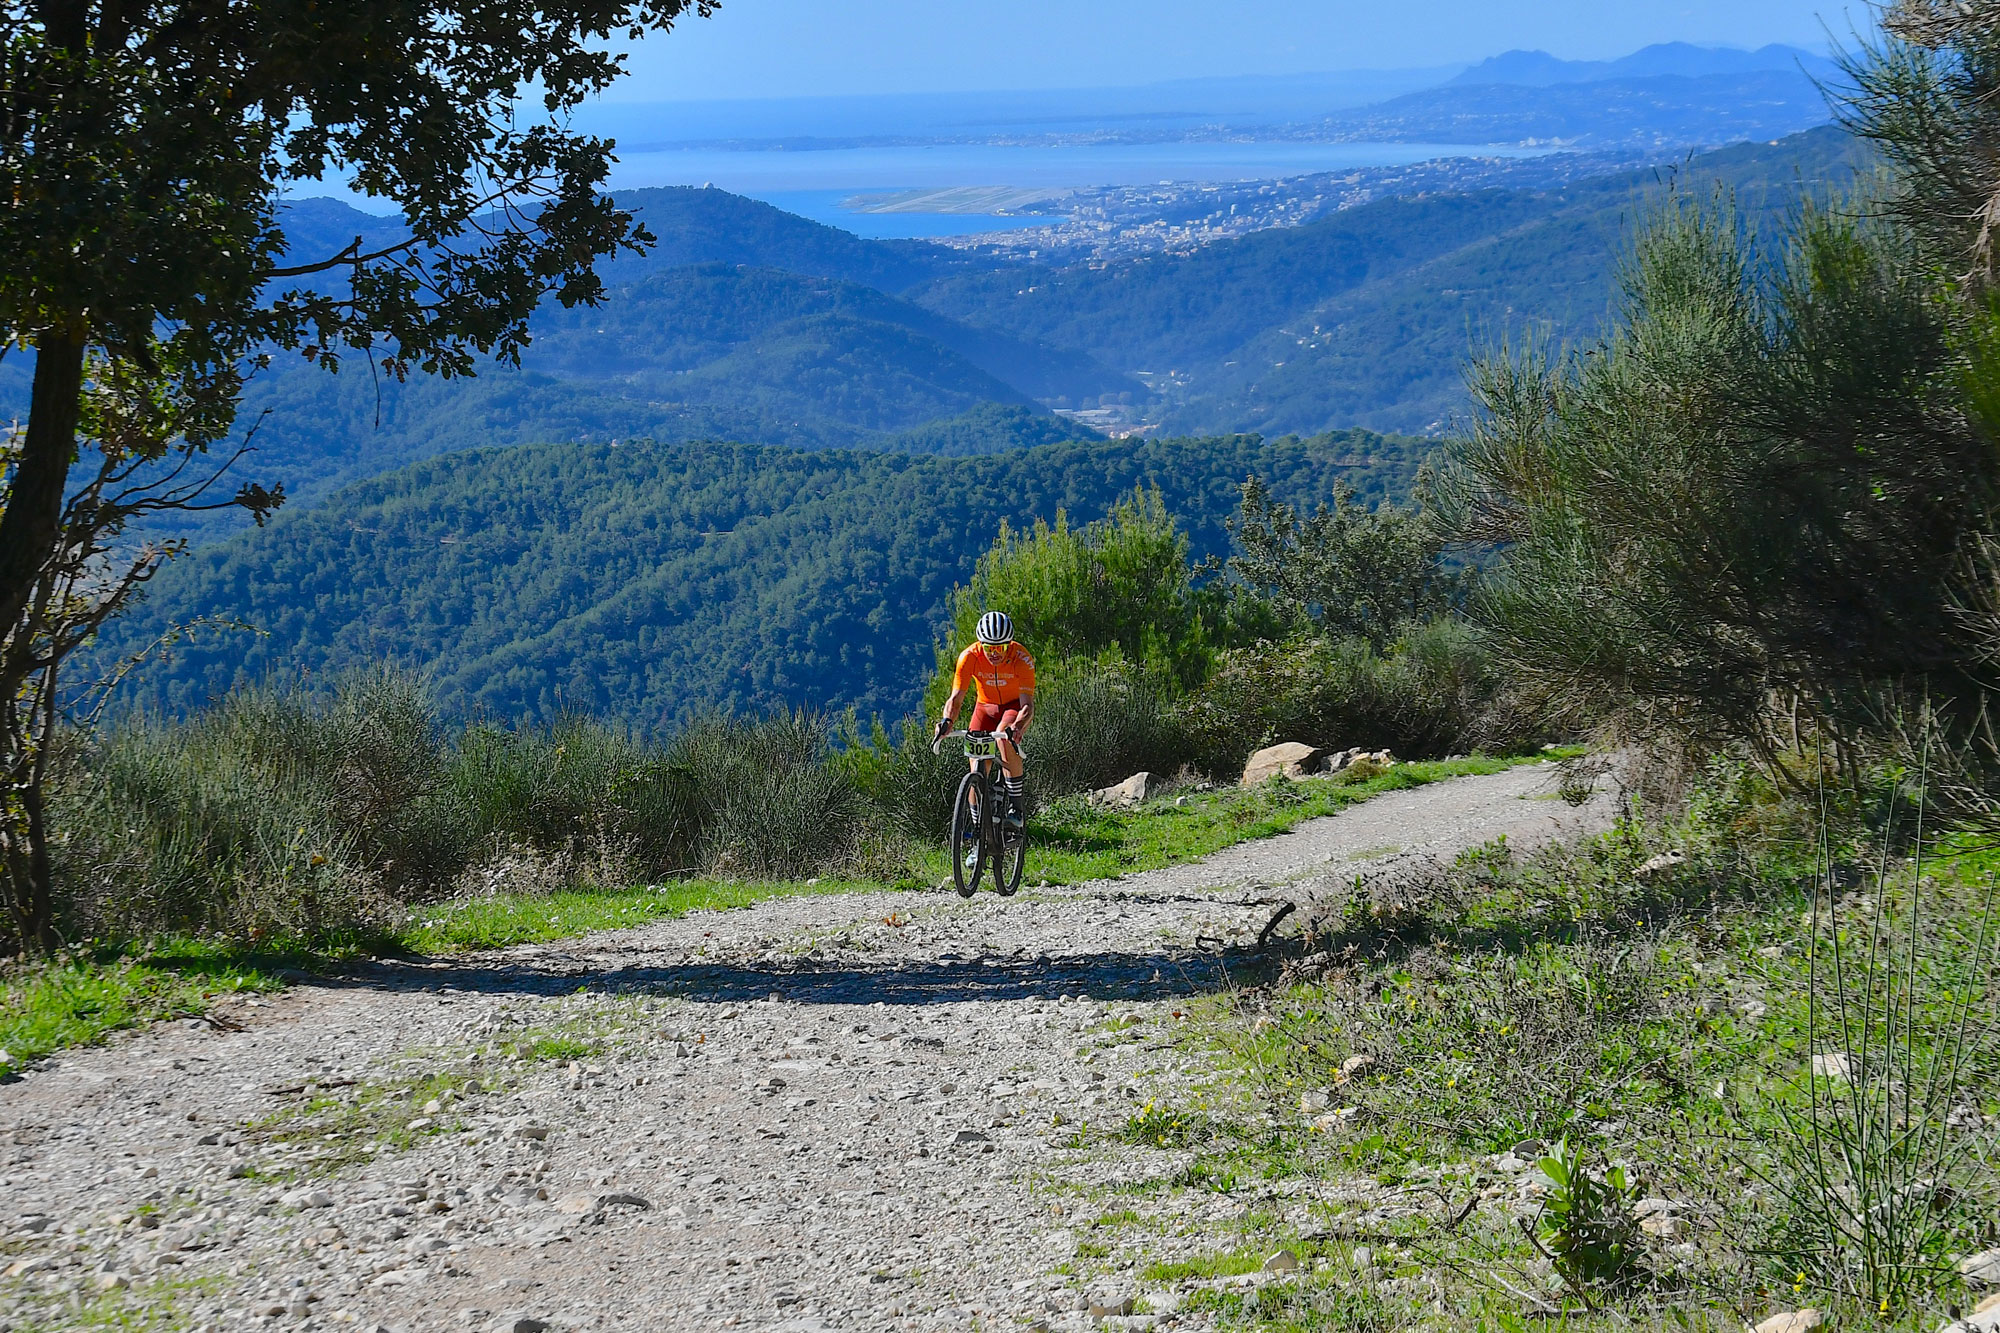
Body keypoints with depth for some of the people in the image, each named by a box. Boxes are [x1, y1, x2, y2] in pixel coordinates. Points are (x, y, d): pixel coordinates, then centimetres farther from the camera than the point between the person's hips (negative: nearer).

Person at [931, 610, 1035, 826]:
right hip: (986, 705, 3)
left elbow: (1027, 705, -36)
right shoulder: (969, 657, -24)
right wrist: (947, 721, -47)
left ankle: (1016, 805, -25)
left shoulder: (1021, 658, -29)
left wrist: (1017, 727, -56)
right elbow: (956, 698, -26)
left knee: (1005, 738, -34)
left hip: (1015, 705, -3)